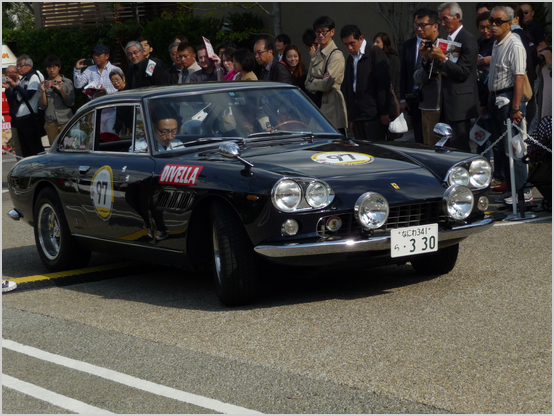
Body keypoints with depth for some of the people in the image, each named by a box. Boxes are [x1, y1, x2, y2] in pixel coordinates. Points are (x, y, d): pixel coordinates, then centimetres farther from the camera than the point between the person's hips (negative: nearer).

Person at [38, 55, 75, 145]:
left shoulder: (67, 82, 7)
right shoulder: (44, 84, 12)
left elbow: (71, 103, -1)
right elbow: (42, 106, 6)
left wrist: (61, 91, -13)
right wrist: (43, 91, -8)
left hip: (65, 121, -2)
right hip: (50, 122, 2)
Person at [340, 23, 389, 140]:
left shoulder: (375, 52, -3)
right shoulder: (351, 59, 19)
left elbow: (383, 83, -8)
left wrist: (384, 112, -12)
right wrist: (352, 118, 18)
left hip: (374, 116, -7)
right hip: (358, 117, 7)